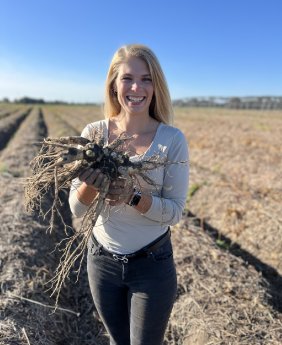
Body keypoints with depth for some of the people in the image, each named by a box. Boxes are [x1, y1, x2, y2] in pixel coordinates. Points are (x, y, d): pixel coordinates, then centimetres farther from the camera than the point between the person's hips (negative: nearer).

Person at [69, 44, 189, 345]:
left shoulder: (172, 139, -15)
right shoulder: (94, 133, -10)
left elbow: (175, 212, -12)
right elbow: (76, 209, -8)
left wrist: (133, 196, -29)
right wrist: (90, 184, -29)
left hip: (153, 265, -2)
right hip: (102, 260, 2)